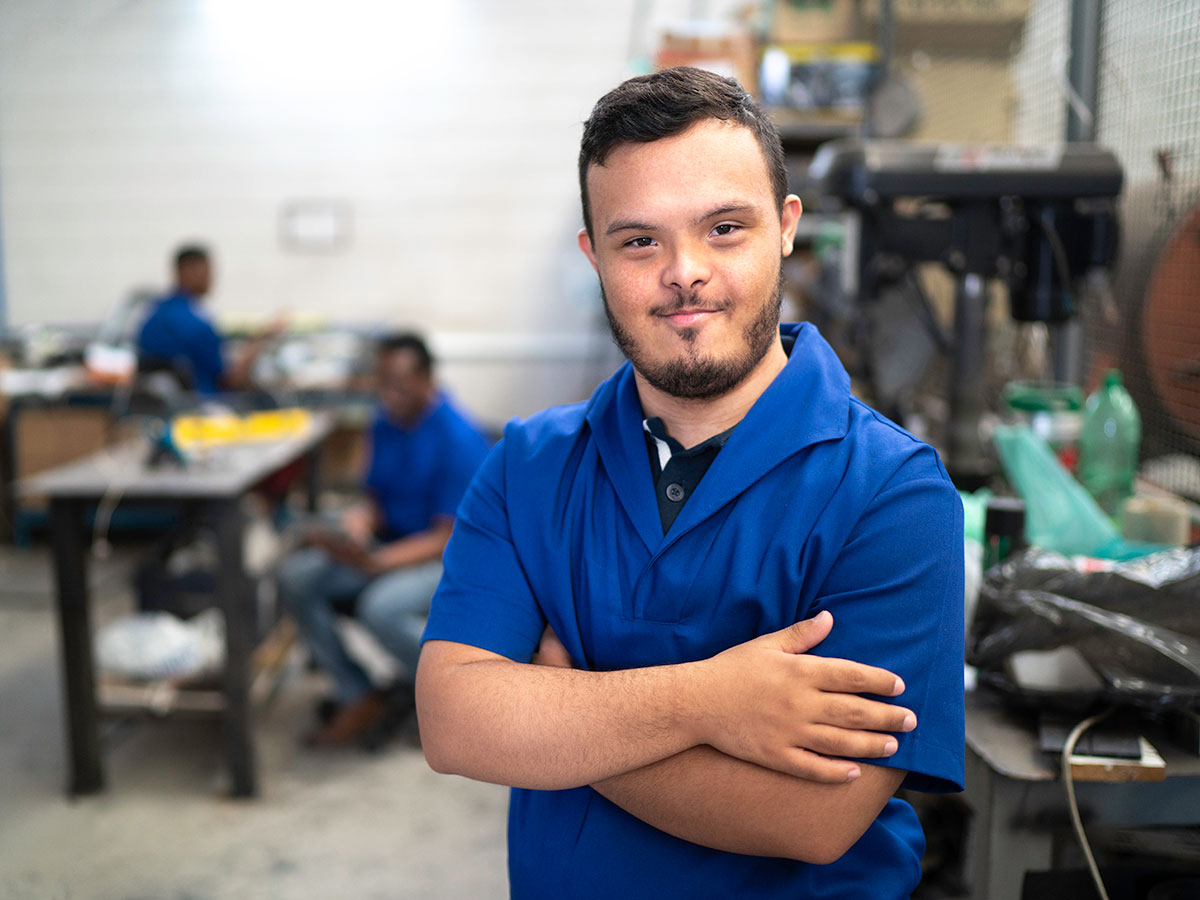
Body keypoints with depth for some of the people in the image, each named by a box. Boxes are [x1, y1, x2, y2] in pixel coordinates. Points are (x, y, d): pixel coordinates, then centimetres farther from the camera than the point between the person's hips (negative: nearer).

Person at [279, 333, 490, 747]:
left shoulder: (459, 440, -19)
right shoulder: (385, 422, 4)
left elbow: (448, 539, -20)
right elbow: (377, 500, 11)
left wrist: (375, 562, -31)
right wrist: (357, 523, -14)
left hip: (451, 558, -7)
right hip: (393, 545, 7)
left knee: (381, 607, -35)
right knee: (295, 576, -14)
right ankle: (358, 698, -3)